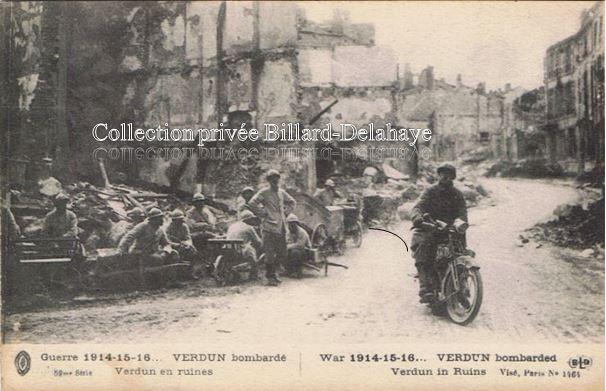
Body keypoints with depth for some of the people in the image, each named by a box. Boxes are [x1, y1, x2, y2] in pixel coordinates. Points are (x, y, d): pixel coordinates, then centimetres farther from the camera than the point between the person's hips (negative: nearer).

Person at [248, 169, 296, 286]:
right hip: (269, 228, -6)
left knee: (282, 254, 10)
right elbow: (252, 204, -15)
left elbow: (292, 202, 31)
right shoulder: (264, 192, -5)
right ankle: (270, 277, 6)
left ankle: (272, 271, 28)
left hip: (281, 228, 7)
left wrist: (286, 211, 16)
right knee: (270, 254, -5)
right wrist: (263, 214, -11)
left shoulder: (281, 192, 14)